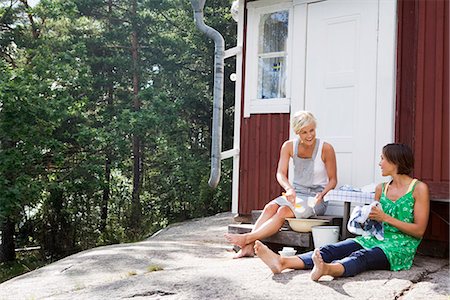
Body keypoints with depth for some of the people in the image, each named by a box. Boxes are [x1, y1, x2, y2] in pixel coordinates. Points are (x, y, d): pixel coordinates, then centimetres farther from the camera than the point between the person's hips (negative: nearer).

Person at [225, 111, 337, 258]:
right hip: (295, 194, 4)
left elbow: (333, 180, -2)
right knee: (270, 207, -26)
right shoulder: (289, 146, -1)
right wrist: (289, 188, -31)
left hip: (316, 198, -4)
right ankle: (249, 247, -33)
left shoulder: (326, 149, -10)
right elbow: (280, 173, -10)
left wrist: (322, 194, -22)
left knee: (284, 211, -30)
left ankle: (248, 238, -33)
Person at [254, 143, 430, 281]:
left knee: (361, 256, -38)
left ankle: (327, 269, -69)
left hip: (400, 247, -6)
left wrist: (385, 218, -13)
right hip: (376, 239, 6)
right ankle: (283, 263, -40)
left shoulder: (419, 188, 0)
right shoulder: (381, 189, 17)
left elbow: (419, 230, -6)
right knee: (332, 250, -21)